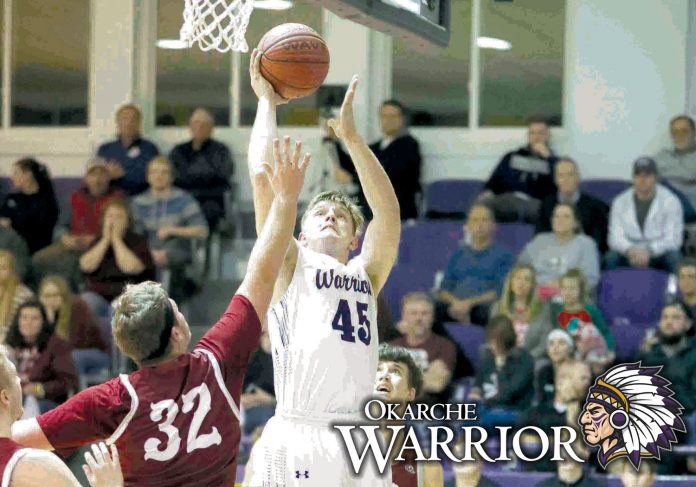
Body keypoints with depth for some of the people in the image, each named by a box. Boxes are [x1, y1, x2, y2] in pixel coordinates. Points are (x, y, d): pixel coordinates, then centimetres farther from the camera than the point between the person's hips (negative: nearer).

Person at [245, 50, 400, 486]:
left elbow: (389, 212, 11)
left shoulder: (366, 275, 23)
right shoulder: (290, 265, 14)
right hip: (297, 441, -4)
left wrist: (350, 135, 9)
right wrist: (267, 103, 17)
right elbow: (263, 176, 7)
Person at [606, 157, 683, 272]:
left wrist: (649, 251, -28)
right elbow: (615, 237, -2)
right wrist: (629, 250, -26)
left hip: (659, 254, -1)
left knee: (672, 258, -34)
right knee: (610, 258, -29)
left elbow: (673, 238, -10)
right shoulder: (620, 202, 5)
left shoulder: (670, 201, -3)